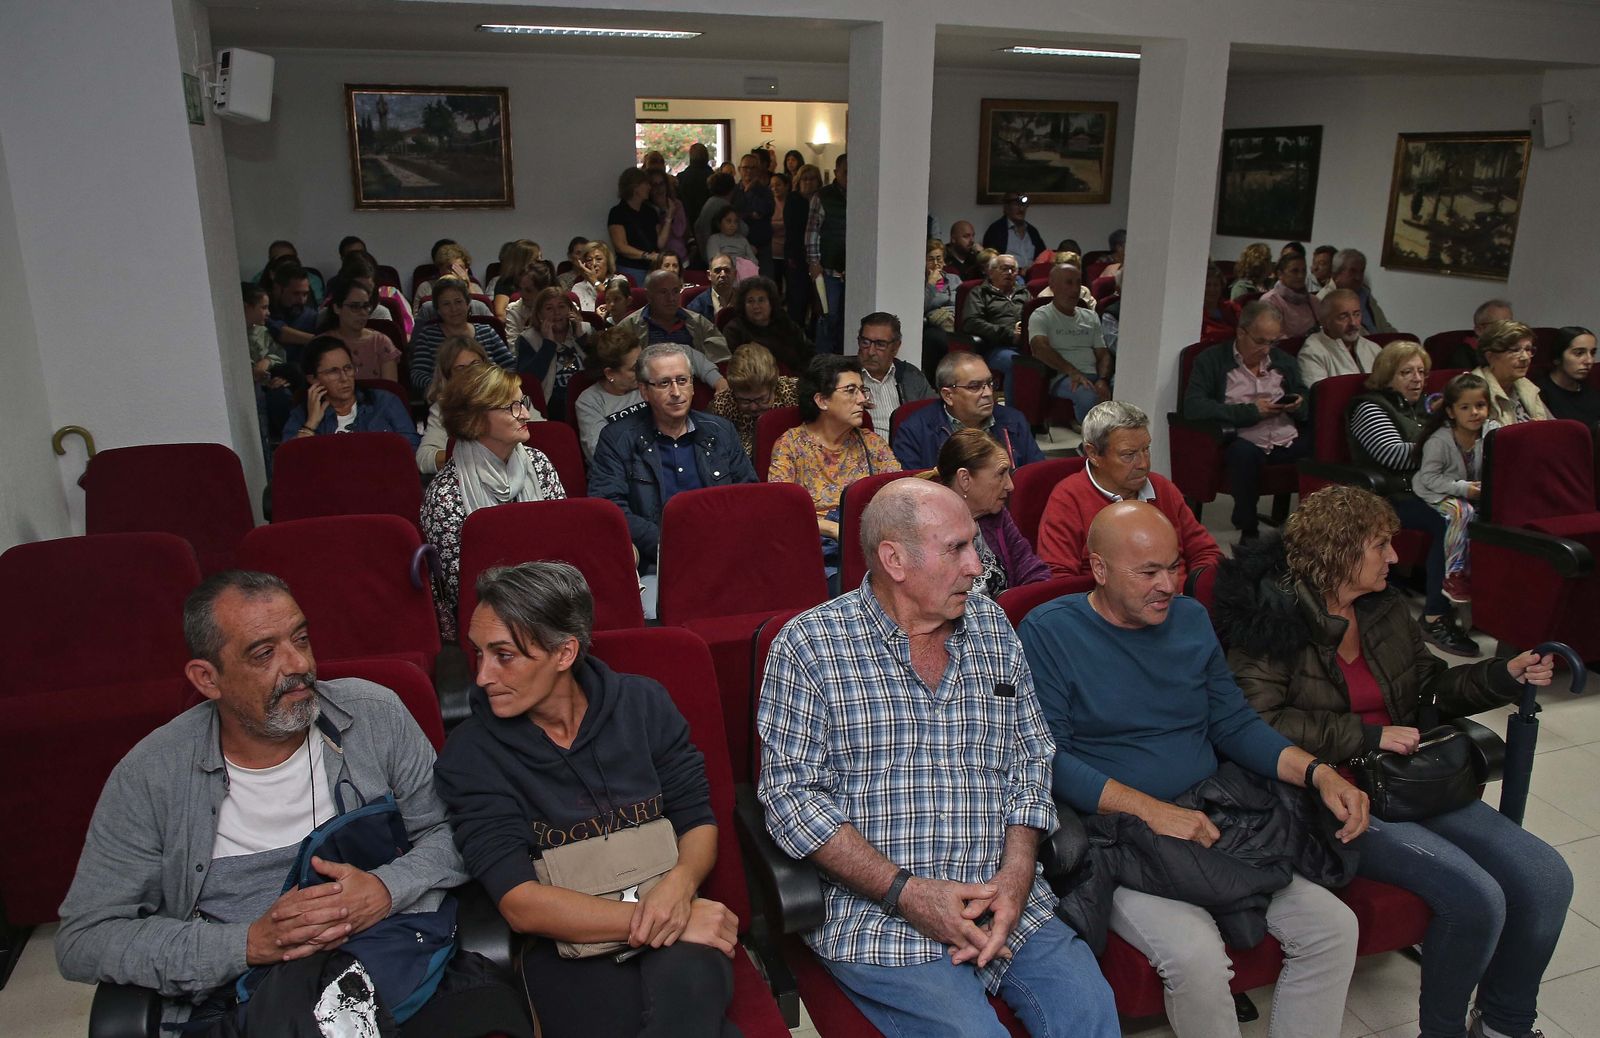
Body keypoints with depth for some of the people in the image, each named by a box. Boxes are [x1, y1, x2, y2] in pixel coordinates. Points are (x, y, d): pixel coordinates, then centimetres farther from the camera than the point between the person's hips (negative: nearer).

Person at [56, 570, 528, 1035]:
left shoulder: (375, 714, 3)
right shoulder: (149, 777, 0)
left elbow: (450, 831, 9)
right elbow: (81, 941, 0)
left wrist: (387, 890, -14)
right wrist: (250, 943, -13)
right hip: (238, 996, 0)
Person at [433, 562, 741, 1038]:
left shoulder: (643, 704, 3)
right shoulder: (469, 755, -4)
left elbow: (698, 821, 7)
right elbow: (520, 905, -10)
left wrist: (680, 884, -16)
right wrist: (659, 921, -17)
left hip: (675, 929, 2)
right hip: (567, 946, -1)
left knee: (688, 979, -34)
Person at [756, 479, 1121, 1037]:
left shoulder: (992, 625, 10)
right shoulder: (808, 646, -7)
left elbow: (1031, 756, 12)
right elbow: (791, 794, -9)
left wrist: (1016, 872, -4)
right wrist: (905, 890, -16)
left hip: (1007, 902, 4)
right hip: (878, 914, -4)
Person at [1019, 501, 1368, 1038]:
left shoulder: (1190, 617, 12)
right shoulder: (1048, 632, -7)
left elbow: (1235, 723, 14)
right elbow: (1046, 756, -13)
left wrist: (1317, 772, -2)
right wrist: (1150, 809, -21)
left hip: (1213, 823, 6)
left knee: (1333, 927, -8)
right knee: (1196, 954, -29)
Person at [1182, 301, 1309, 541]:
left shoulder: (1284, 361, 24)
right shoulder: (1212, 360, 7)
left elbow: (1308, 408, 26)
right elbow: (1192, 406, -9)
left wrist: (1299, 406, 0)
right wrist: (1251, 411, -9)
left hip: (1289, 442, 4)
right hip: (1245, 443, -4)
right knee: (1243, 451, -38)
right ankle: (1247, 528, -19)